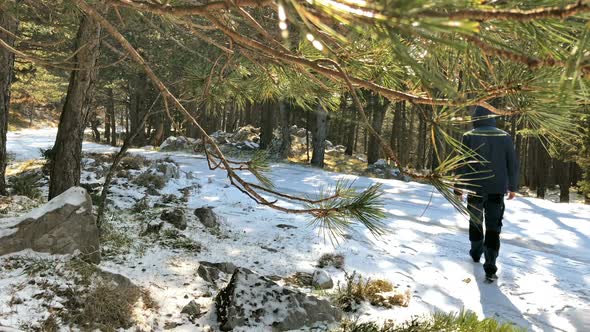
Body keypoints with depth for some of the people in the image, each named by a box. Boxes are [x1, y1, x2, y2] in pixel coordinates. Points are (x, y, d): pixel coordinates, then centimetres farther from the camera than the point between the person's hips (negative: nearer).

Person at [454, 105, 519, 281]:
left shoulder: (469, 137, -5)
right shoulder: (505, 136, 1)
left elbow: (461, 164, -6)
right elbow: (513, 164, 6)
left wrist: (458, 188, 3)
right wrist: (512, 186, 17)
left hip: (475, 189, 0)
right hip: (497, 190, 0)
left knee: (475, 222, 22)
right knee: (493, 227, -1)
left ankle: (476, 252, 37)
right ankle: (490, 267, -10)